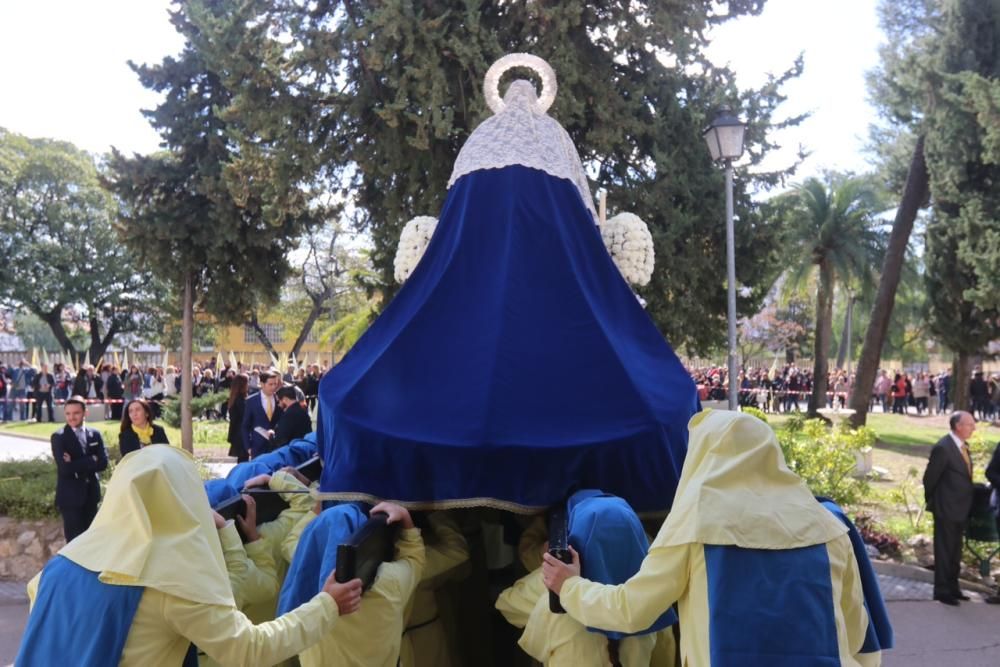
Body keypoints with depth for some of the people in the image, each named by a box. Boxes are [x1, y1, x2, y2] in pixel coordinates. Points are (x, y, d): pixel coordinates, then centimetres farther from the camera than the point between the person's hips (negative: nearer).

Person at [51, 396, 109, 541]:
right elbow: (65, 468, -18)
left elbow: (103, 462, -6)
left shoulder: (95, 434, 6)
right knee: (75, 539, -2)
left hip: (91, 493, 4)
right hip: (70, 495, -4)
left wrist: (77, 466, -17)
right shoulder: (59, 437, -7)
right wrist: (91, 461, -13)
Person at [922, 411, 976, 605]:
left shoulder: (963, 446, 7)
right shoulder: (943, 448, -20)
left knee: (955, 552, 18)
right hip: (946, 510, -8)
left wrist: (967, 504, 15)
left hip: (960, 510, 8)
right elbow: (929, 479, -15)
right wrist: (932, 502, -3)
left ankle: (952, 587, 30)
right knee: (944, 551, 2)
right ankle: (942, 591, 11)